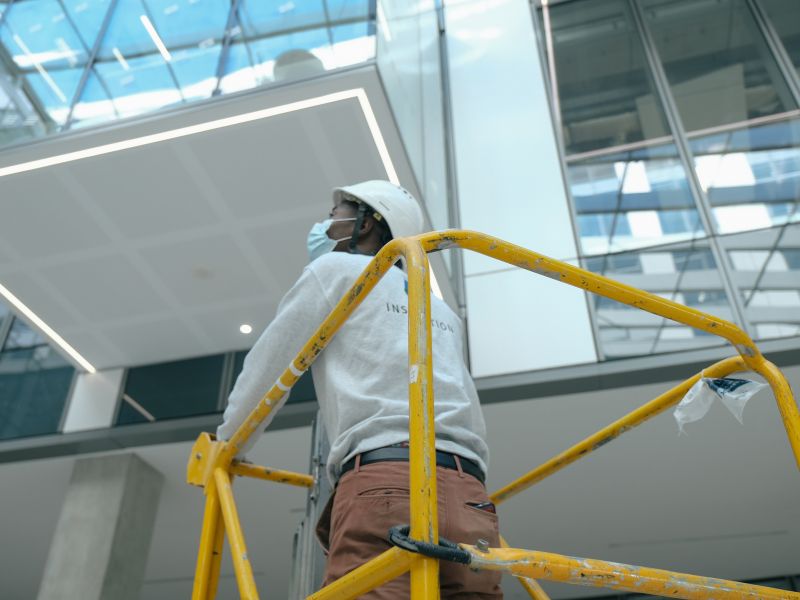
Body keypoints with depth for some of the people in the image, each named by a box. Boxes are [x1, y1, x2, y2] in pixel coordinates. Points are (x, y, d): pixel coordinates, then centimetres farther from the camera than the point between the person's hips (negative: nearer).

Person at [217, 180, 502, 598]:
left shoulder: (335, 270, 16)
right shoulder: (442, 311, 33)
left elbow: (267, 369, 16)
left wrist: (223, 449, 31)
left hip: (385, 487, -6)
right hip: (468, 499, 7)